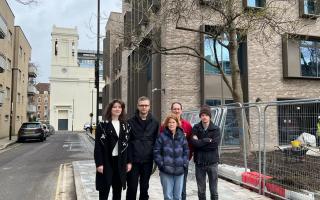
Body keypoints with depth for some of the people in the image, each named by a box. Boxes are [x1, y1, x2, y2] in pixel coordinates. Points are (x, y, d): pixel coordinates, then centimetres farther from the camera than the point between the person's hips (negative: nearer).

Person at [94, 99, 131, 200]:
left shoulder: (125, 126, 9)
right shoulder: (102, 125, -4)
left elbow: (127, 144, 9)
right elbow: (98, 146, -8)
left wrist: (128, 162, 4)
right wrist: (99, 163, -13)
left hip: (120, 162, 4)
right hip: (106, 162, -4)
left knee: (118, 191, 13)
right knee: (104, 191, 4)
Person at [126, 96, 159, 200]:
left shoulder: (154, 123, 4)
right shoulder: (131, 122, -2)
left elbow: (156, 142, 5)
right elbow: (127, 142, -5)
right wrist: (128, 160, -11)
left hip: (148, 161, 2)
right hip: (134, 160, -2)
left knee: (144, 188, 14)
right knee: (132, 188, 5)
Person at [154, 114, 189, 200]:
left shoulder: (182, 136, 7)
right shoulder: (162, 136, -3)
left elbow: (186, 151, 10)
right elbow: (156, 152, -3)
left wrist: (184, 164, 0)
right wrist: (161, 164, -10)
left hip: (179, 170, 3)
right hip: (166, 171, -3)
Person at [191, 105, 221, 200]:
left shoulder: (216, 129, -1)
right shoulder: (195, 128, 1)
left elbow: (215, 144, -16)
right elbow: (194, 142, -15)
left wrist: (200, 142, -13)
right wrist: (208, 140, -13)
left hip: (212, 162, -1)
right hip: (199, 163, 1)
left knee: (214, 190, 9)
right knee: (201, 191, 13)